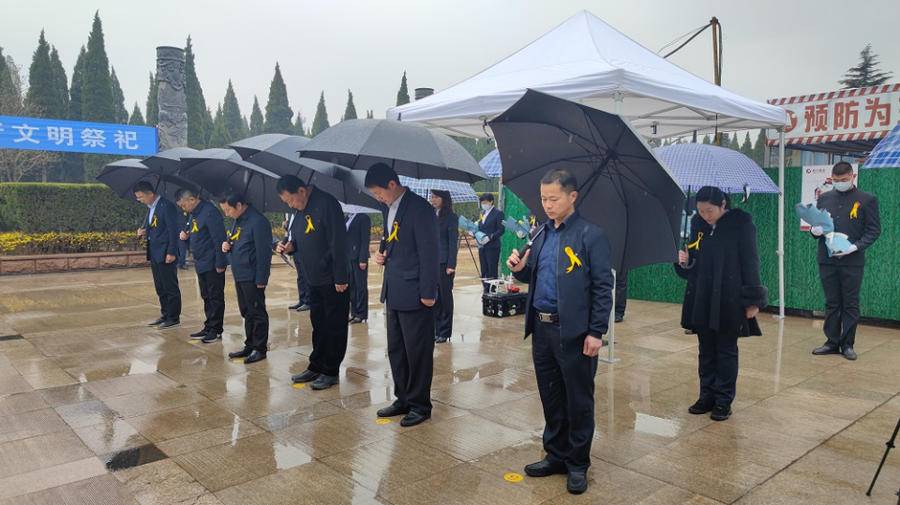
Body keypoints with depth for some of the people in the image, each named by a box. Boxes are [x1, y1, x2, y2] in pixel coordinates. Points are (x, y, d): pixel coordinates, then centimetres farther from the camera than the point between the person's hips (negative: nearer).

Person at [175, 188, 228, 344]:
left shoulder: (210, 212, -17)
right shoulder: (193, 214, 13)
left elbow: (219, 239, -20)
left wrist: (220, 263, -20)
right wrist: (186, 236, 1)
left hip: (213, 265, -9)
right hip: (201, 264, 9)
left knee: (215, 297, 0)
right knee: (206, 297, 15)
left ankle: (215, 330, 7)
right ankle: (209, 327, 23)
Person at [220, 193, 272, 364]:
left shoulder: (258, 221, -17)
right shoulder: (238, 220, 12)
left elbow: (264, 252, -19)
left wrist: (261, 279, -20)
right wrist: (227, 245, 1)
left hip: (252, 277, -9)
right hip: (239, 275, 9)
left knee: (257, 313, 0)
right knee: (246, 312, 16)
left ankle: (260, 348, 10)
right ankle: (249, 346, 26)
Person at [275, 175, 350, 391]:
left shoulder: (326, 204, -17)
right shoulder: (300, 211, 11)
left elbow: (338, 243, -20)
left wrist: (340, 278, -20)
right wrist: (288, 247, 0)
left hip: (333, 280, -8)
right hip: (314, 280, 8)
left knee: (334, 326, 2)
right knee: (318, 324, 16)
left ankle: (330, 371, 12)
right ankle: (315, 367, 27)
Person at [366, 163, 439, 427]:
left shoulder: (419, 208, -16)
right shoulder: (390, 208, 11)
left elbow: (429, 252, -17)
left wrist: (428, 293, -17)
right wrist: (382, 252, 3)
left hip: (414, 294, -9)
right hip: (393, 292, 9)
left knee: (417, 351, 3)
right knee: (395, 350, 16)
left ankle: (420, 405, 16)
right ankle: (403, 399, 30)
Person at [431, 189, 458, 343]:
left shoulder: (451, 217, -4)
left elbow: (453, 242, -7)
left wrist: (451, 265, -12)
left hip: (443, 263, -5)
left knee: (444, 297, 3)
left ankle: (444, 332, 11)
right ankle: (435, 330, 15)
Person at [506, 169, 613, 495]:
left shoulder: (591, 236, -9)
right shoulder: (543, 235, 11)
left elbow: (603, 288, -11)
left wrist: (596, 332, -15)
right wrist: (520, 269, -4)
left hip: (574, 332, -6)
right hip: (542, 329, 6)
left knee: (578, 400, 7)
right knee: (550, 397, 16)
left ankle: (578, 464, 22)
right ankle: (556, 455, 31)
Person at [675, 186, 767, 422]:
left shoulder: (740, 224, -10)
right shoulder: (698, 224, 5)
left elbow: (750, 263, -10)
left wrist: (753, 300, -12)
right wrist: (685, 261, -10)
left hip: (729, 300, -5)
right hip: (702, 300, 5)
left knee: (726, 351, 6)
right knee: (706, 350, 12)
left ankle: (723, 400, 15)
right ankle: (707, 396, 23)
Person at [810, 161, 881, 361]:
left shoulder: (867, 200, 0)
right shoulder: (824, 198, 11)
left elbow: (874, 230, -3)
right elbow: (816, 225, 17)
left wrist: (856, 246, -17)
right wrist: (815, 230, -6)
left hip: (852, 261, -3)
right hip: (827, 260, 3)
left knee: (850, 304, 4)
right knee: (831, 303, 10)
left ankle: (847, 344, 13)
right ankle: (832, 342, 18)